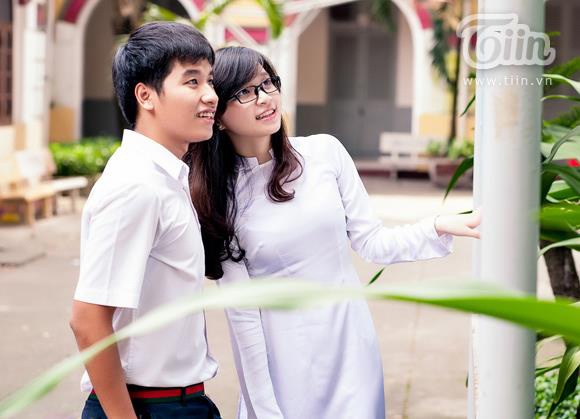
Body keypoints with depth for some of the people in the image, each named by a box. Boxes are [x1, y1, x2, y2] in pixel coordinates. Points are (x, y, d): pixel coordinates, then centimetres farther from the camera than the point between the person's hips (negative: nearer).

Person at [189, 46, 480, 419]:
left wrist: (439, 227, -12)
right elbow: (241, 311, -7)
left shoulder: (326, 152, -1)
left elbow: (371, 242, 4)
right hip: (283, 364, -2)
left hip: (351, 350, 2)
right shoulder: (218, 197, -7)